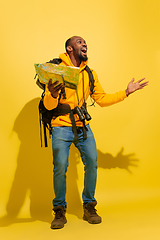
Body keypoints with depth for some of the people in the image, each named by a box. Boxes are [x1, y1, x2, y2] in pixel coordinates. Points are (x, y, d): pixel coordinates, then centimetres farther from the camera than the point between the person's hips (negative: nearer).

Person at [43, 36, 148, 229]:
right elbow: (49, 106, -9)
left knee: (92, 163, -6)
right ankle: (59, 211, 10)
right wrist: (52, 95, -32)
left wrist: (126, 92, 12)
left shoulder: (90, 74, 12)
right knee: (60, 167, -11)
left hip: (83, 126, 4)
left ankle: (89, 207, 14)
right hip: (62, 127, -4)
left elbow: (102, 99, 15)